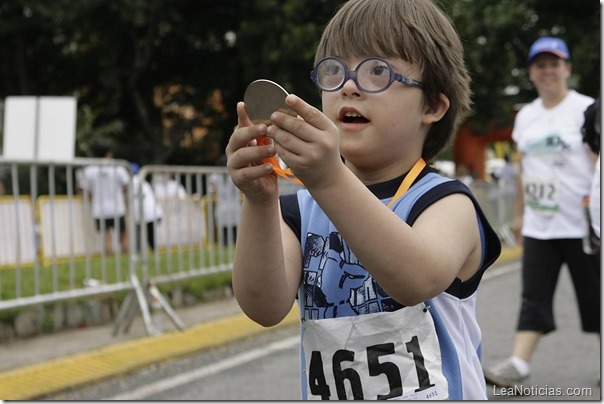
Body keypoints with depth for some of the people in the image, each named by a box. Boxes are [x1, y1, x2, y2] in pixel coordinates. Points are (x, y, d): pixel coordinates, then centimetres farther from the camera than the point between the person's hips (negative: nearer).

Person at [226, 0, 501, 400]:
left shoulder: (446, 202, -3)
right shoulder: (299, 211, 6)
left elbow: (418, 280, -24)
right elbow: (265, 307, -10)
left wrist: (330, 179, -34)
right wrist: (259, 203, -24)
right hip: (326, 391, 3)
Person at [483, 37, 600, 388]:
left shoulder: (585, 109, -5)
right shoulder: (526, 116, 13)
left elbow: (598, 165, -9)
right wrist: (520, 214, 18)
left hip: (580, 226, -5)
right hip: (539, 227, 5)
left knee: (594, 296, 4)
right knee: (534, 298, -1)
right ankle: (519, 365, -6)